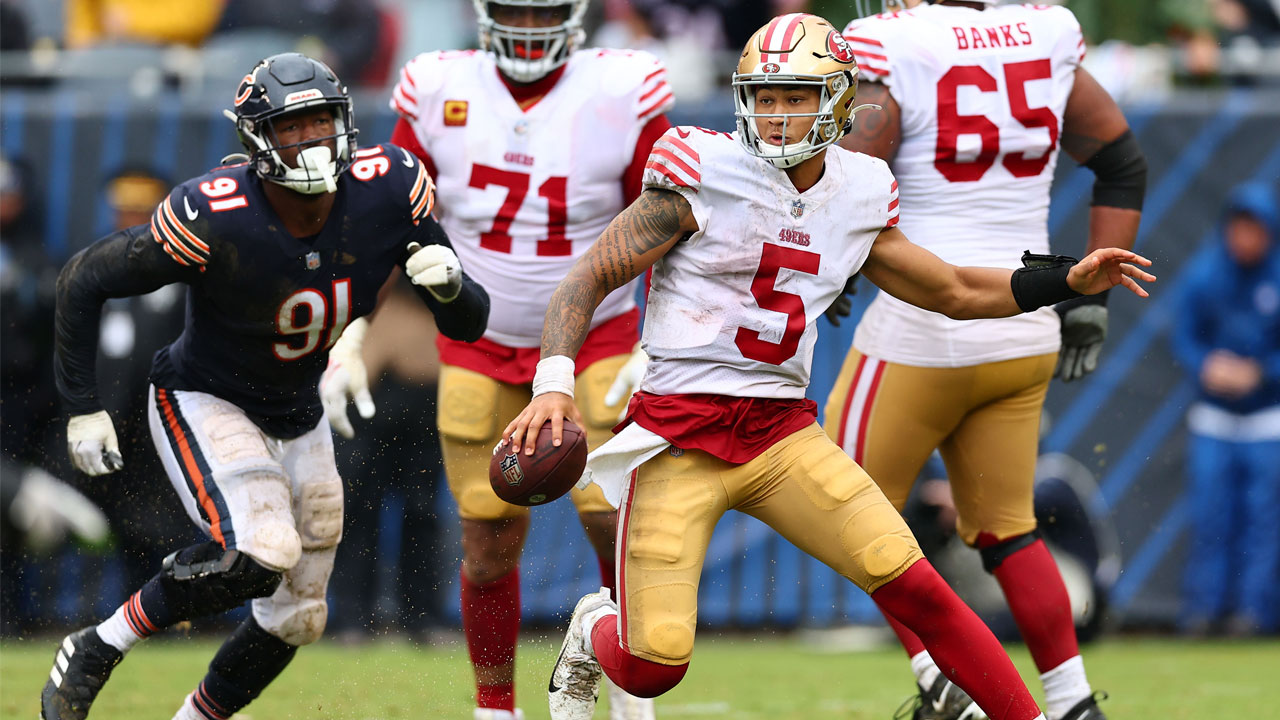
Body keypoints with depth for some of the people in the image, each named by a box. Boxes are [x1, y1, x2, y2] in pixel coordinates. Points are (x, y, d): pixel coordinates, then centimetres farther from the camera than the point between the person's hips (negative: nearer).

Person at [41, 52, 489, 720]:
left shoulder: (391, 187, -17)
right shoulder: (214, 217, -30)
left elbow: (467, 325, -8)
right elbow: (84, 281, -17)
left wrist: (450, 284, -31)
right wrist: (83, 407, -14)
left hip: (296, 416, 6)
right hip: (203, 405, -6)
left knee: (294, 619, 11)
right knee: (261, 552, -30)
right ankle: (96, 650, -12)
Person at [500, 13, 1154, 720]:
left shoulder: (857, 197, 8)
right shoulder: (707, 173, -7)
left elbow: (956, 292, 23)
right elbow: (590, 278, -5)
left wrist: (1068, 280, 13)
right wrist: (554, 383, -20)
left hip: (783, 432, 4)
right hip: (679, 431, -4)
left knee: (910, 583, -14)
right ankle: (596, 631, 25)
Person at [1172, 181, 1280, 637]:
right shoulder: (1204, 278, -1)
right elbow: (1183, 338, 2)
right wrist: (1207, 366, -17)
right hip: (1213, 419, 2)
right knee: (1209, 515, 1)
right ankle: (1202, 607, 7)